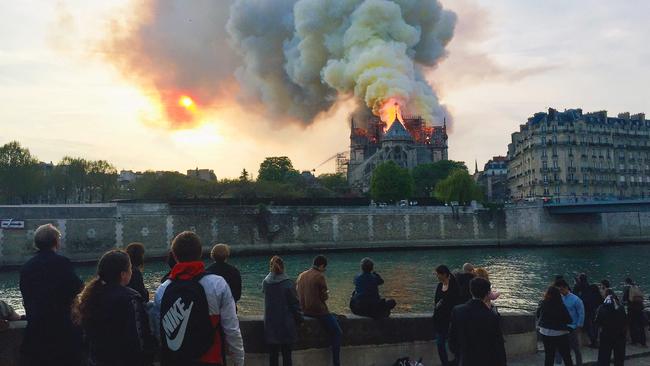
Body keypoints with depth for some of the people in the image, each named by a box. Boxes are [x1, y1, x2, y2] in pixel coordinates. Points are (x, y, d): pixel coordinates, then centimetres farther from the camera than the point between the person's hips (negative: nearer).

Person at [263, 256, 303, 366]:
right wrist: (299, 319, 4)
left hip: (270, 324, 4)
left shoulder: (265, 283, -2)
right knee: (286, 353, 5)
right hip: (286, 324, -4)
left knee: (273, 353, 12)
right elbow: (295, 304, -9)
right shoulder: (288, 283, -14)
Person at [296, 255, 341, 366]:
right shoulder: (320, 276, -13)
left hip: (305, 310, 9)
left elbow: (298, 293, 18)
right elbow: (324, 297, -12)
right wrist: (327, 294, 11)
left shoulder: (301, 275, 10)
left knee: (335, 318, 29)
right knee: (337, 333, 0)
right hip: (318, 310, -9)